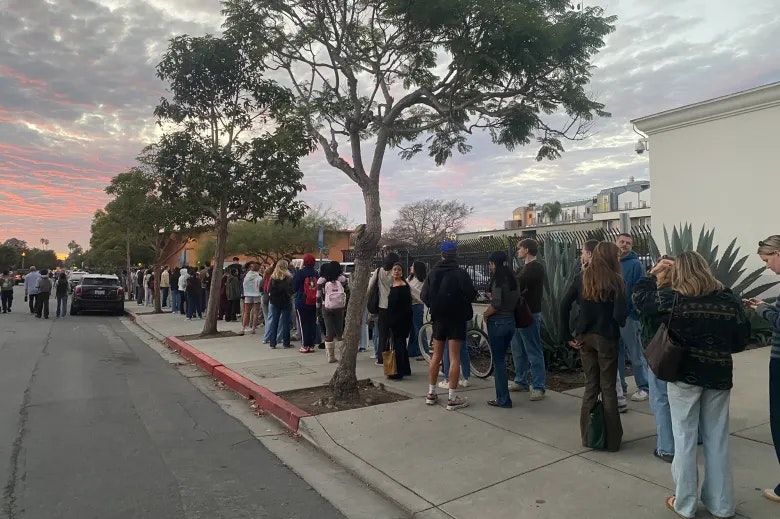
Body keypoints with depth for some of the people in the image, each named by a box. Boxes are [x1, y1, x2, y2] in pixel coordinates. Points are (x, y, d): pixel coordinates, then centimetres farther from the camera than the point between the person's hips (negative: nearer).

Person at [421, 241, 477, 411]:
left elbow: (423, 295, 0)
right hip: (456, 319, -4)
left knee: (436, 355, 14)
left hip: (438, 318, 4)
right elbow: (471, 294, -17)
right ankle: (452, 398, 0)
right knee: (454, 357, -1)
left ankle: (431, 393, 20)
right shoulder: (460, 273, -13)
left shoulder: (433, 272, 0)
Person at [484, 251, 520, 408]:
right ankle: (501, 397, 22)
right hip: (511, 321, 8)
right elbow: (517, 299, 10)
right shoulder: (513, 279, 8)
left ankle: (503, 399, 8)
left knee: (498, 360, 2)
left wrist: (486, 314, -6)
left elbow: (496, 303, -20)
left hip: (497, 322, -7)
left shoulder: (497, 279, -14)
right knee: (500, 358, 17)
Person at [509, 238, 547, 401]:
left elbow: (517, 285, -21)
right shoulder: (526, 267, 18)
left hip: (530, 314, -10)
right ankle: (520, 381, 25)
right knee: (518, 351, 14)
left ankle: (538, 387, 1)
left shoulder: (536, 267, -13)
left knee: (533, 351, -4)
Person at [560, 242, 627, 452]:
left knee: (590, 386, 15)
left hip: (584, 338, 4)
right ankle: (612, 440, 17)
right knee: (608, 388, 8)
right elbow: (620, 315, -17)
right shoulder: (616, 281, -9)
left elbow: (564, 305, -4)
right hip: (606, 338, -3)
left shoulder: (582, 277, 2)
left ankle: (587, 436, 21)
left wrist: (567, 335, -1)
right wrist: (622, 320, 6)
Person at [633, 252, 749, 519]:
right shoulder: (730, 300, -6)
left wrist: (652, 273, 9)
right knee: (717, 439, 15)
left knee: (685, 438, 9)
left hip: (684, 375, -3)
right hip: (719, 376, 3)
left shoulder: (673, 300, -16)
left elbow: (640, 298, -1)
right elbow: (742, 340, 2)